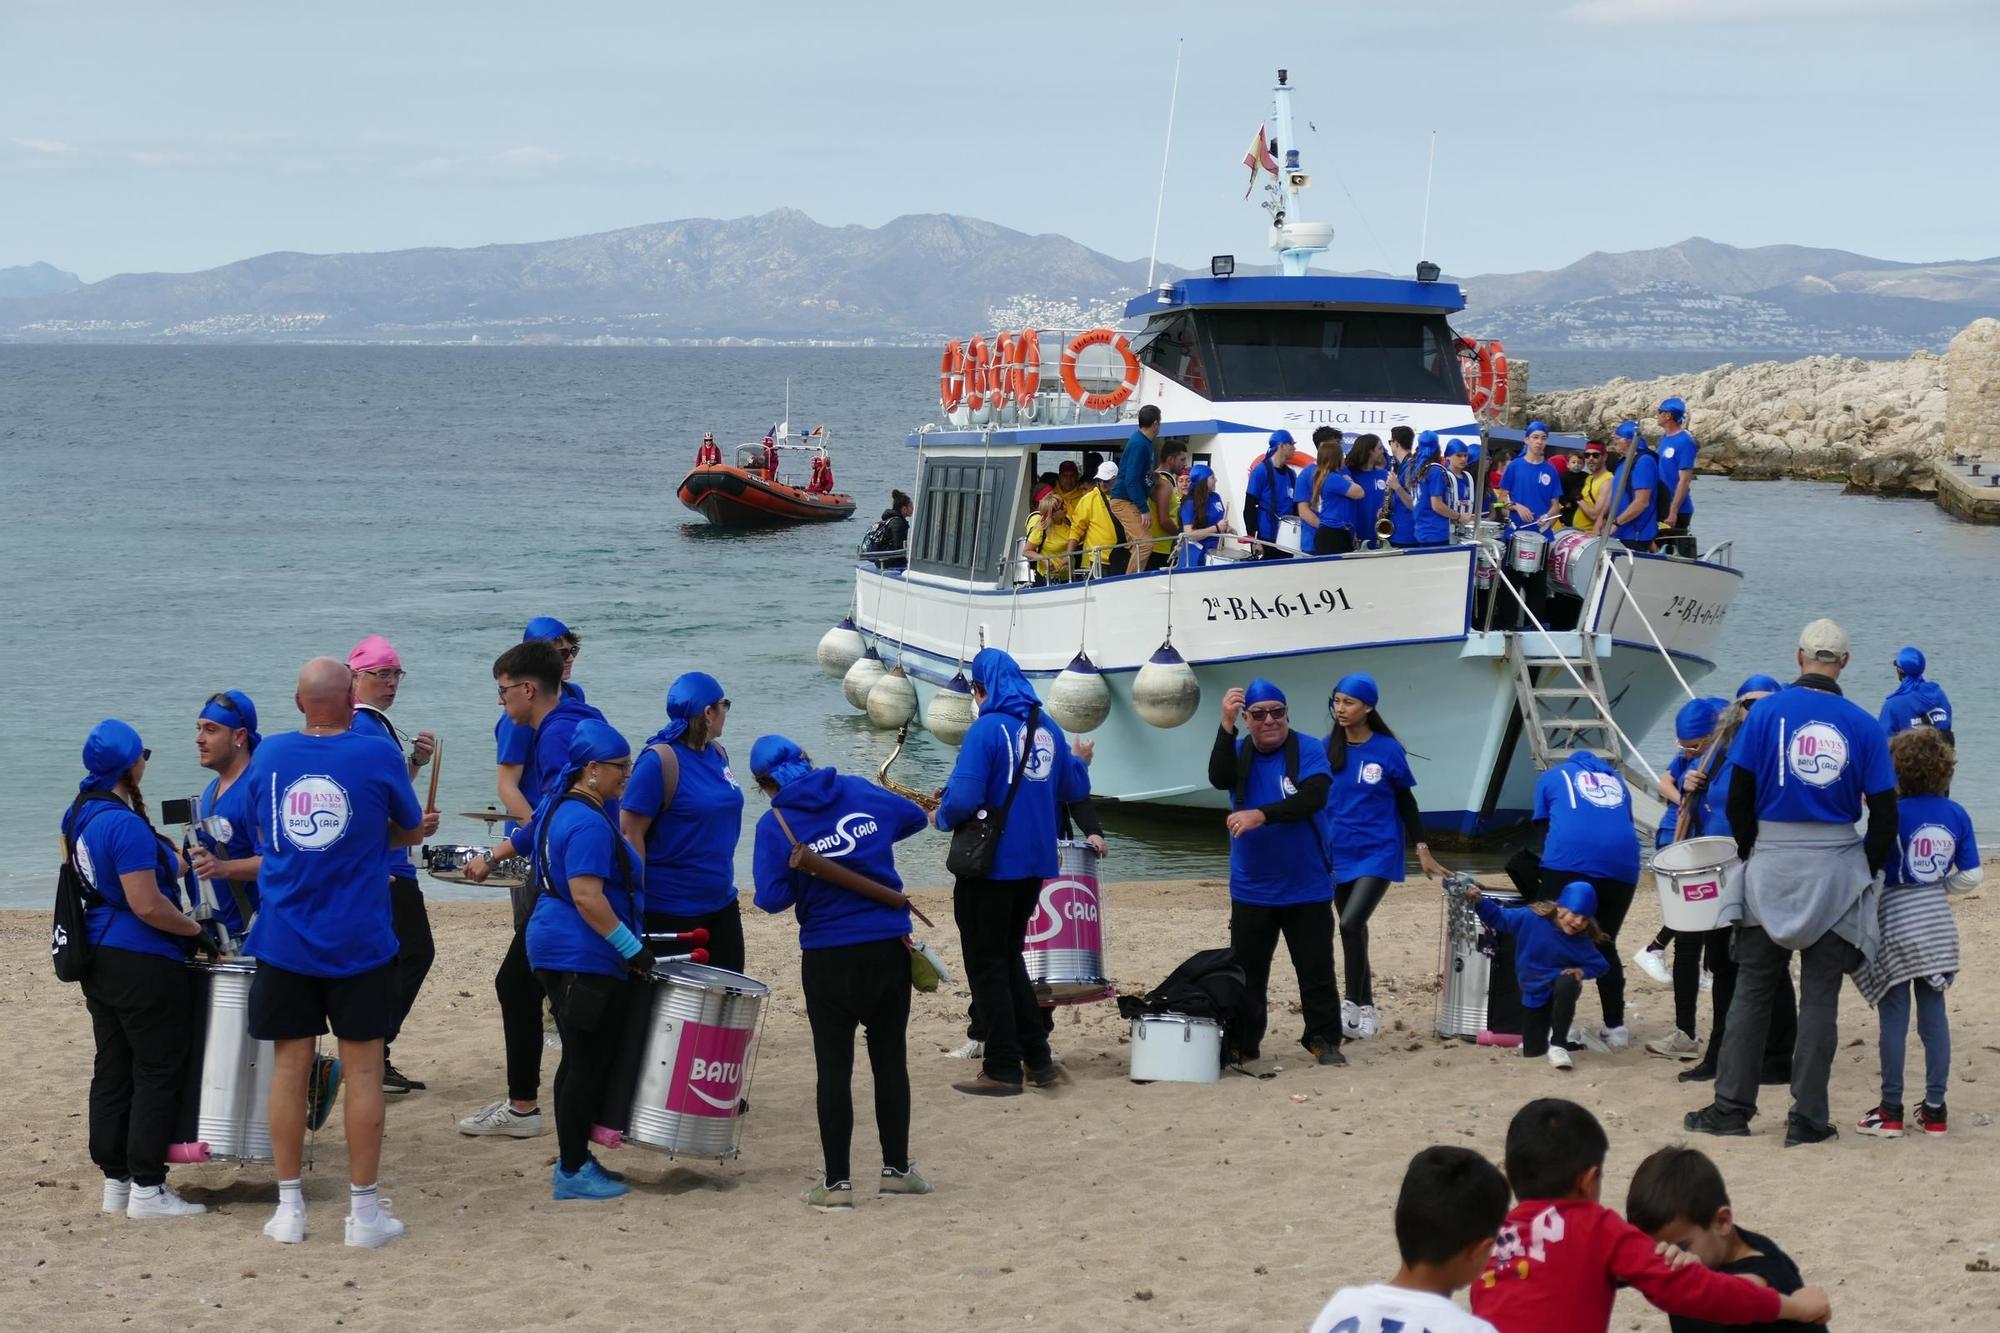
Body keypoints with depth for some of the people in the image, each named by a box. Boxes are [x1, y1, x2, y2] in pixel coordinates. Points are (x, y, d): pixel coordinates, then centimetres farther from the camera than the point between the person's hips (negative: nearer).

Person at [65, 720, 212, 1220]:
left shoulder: (79, 813, 8)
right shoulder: (127, 825, -21)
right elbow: (147, 905, -24)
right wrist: (194, 928, -8)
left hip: (99, 960, 9)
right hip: (142, 963, -9)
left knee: (112, 1071, 13)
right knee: (157, 1074, -2)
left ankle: (115, 1181, 18)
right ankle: (147, 1190, 0)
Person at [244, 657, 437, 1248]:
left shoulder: (269, 755, 1)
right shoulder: (378, 756, -8)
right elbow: (411, 831, 6)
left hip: (283, 941, 2)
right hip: (360, 943, -2)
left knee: (289, 1066, 9)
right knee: (362, 1070, 4)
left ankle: (288, 1208, 12)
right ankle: (364, 1211, 8)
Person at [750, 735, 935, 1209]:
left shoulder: (775, 824, -8)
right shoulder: (859, 791, 2)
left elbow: (772, 898, -14)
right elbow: (915, 817, 17)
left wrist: (803, 881, 7)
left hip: (828, 956, -3)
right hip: (889, 944, 3)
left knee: (834, 1066, 4)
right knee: (890, 1058, 13)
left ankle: (836, 1183, 5)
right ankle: (897, 1169, 20)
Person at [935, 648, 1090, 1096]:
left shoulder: (988, 728, -15)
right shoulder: (1048, 728, 7)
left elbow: (963, 798, -24)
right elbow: (1076, 789, 16)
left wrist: (942, 817, -3)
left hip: (990, 864, -7)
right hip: (1035, 862, 7)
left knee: (986, 965, 3)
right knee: (1010, 957, 20)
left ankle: (1003, 1070, 3)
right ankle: (1037, 1059, 18)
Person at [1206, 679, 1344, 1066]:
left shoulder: (1308, 750, -7)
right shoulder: (1239, 753, 2)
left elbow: (1314, 797, -22)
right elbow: (1219, 778, -19)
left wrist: (1262, 815, -31)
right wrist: (1227, 726, -29)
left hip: (1306, 888, -2)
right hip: (1251, 890, 2)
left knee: (1316, 971, 3)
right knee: (1247, 972, 8)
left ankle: (1324, 1041, 14)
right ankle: (1242, 1044, 16)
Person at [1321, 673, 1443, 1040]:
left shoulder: (1387, 749, -7)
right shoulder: (1328, 749, 2)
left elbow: (1406, 801, 1)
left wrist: (1422, 849, 0)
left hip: (1378, 853, -4)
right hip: (1339, 855, 4)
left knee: (1351, 924, -20)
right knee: (1352, 930, 11)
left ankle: (1353, 1005, -12)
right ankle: (1367, 1010, 22)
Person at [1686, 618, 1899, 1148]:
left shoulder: (1767, 712, -4)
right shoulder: (1862, 725, -2)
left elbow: (1739, 796, -3)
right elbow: (1884, 812, -3)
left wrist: (1749, 851, 12)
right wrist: (1867, 870, 10)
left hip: (1773, 864, 0)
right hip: (1836, 865, 0)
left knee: (1752, 990, 10)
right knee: (1820, 995, 4)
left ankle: (1731, 1107, 11)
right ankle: (1808, 1118, 3)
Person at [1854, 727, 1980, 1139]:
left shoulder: (1893, 814, -15)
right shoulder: (1956, 815, -1)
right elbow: (1971, 876, 2)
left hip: (1895, 925, -4)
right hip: (1938, 926, 5)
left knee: (1894, 1018, 0)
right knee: (1934, 1014, 9)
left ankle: (1891, 1112, 3)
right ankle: (1934, 1109, 12)